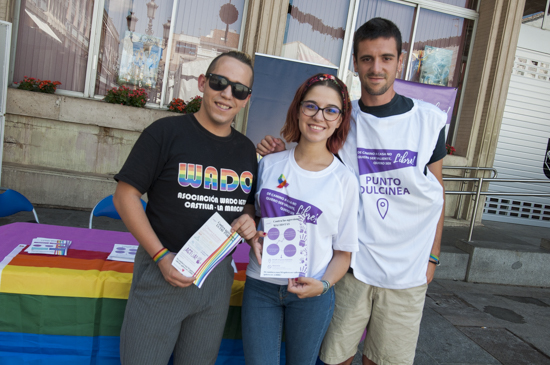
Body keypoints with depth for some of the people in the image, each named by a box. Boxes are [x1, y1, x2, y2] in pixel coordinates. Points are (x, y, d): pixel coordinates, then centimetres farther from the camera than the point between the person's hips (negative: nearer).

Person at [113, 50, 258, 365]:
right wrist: (161, 256, -16)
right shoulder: (167, 132, -9)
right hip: (164, 271, -4)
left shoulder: (247, 149, 6)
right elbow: (125, 195, -9)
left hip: (218, 277, 5)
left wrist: (249, 218, -6)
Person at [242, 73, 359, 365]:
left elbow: (343, 252, -1)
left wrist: (323, 284, -17)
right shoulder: (269, 164, 0)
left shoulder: (345, 180, -6)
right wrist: (252, 235, -7)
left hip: (311, 295, -1)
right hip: (260, 286, 1)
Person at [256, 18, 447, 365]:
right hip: (350, 261, 0)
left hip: (407, 269, 0)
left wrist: (433, 255, 4)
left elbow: (437, 190, 5)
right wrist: (283, 154, -12)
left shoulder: (429, 119, -2)